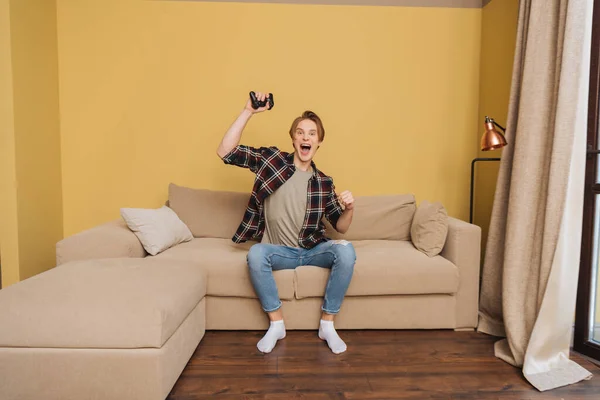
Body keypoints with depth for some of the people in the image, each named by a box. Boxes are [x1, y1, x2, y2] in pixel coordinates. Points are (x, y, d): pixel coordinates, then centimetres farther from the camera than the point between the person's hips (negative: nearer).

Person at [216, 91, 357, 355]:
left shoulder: (324, 182, 3)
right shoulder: (272, 160, -3)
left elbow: (341, 227, 6)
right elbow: (225, 152, -13)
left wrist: (349, 209, -16)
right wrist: (248, 112, -18)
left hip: (314, 250, 2)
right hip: (280, 251, -1)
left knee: (346, 250, -26)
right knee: (255, 253, -33)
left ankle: (327, 324, -9)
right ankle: (276, 324, -11)